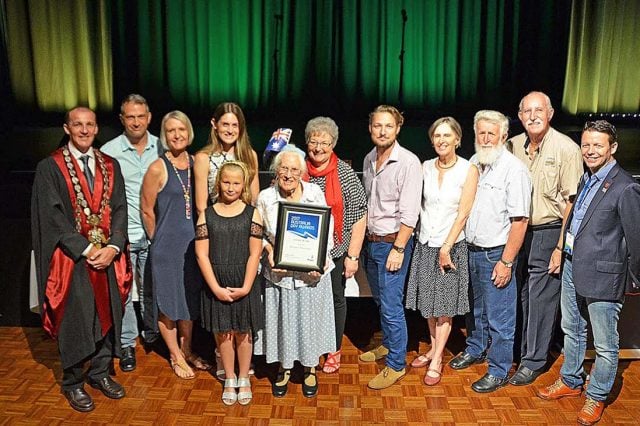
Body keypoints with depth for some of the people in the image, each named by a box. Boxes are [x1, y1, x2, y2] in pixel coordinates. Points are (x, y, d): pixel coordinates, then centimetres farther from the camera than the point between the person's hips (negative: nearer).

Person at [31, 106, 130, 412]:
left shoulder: (110, 165, 9)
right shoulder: (49, 168, -3)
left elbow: (120, 208, 4)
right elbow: (53, 216, -9)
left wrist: (113, 246, -10)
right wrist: (86, 249, -15)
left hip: (108, 256, 4)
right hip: (71, 257, -3)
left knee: (107, 314, 10)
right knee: (74, 320, 4)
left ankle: (100, 373, 29)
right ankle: (72, 383, 23)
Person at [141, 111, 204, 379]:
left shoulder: (196, 163, 2)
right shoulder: (157, 169, -12)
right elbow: (147, 211, -6)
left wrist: (199, 235, 10)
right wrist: (160, 241, 2)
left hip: (193, 243, 5)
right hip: (167, 246, -5)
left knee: (190, 298, 17)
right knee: (168, 301, 8)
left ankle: (186, 350, 34)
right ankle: (175, 356, 25)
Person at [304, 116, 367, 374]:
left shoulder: (345, 173, -8)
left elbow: (359, 217, -8)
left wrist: (353, 255, -11)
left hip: (334, 251, -2)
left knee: (335, 298, 13)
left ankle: (334, 350, 33)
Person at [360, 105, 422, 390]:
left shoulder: (408, 162, -15)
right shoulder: (369, 160, 8)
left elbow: (409, 213, -18)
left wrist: (398, 249, -19)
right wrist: (364, 238, 13)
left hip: (393, 242, -7)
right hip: (371, 241, 7)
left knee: (391, 306, -4)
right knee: (380, 299, 20)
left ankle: (396, 365, 11)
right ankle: (387, 344, 39)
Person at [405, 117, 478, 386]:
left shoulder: (468, 170, -8)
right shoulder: (426, 167, 3)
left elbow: (462, 214, -11)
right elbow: (420, 204, 9)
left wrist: (446, 248, -13)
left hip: (451, 246, -4)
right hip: (425, 243, 4)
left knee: (445, 306, 4)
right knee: (428, 303, 13)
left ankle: (436, 361, 14)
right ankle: (434, 349, 31)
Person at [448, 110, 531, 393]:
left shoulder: (514, 169, -16)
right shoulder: (474, 163, 6)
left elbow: (520, 220, -18)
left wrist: (506, 262, -20)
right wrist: (465, 246, 10)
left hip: (497, 253, -7)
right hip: (472, 250, 7)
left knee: (499, 316, 4)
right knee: (477, 308, 24)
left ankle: (499, 371, 20)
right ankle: (475, 349, 43)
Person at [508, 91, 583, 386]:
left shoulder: (566, 149, -11)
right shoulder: (513, 145, 4)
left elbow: (572, 202, -11)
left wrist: (561, 246, -13)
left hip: (548, 233, -4)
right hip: (516, 230, 4)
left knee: (541, 299, 4)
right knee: (518, 294, 14)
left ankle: (533, 360, 20)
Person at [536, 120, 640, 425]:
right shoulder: (585, 179, 8)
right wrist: (564, 252, 13)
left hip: (602, 275, -8)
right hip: (572, 266, 8)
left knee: (605, 345, 8)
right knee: (572, 331, 22)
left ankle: (596, 397, 27)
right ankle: (570, 382, 41)